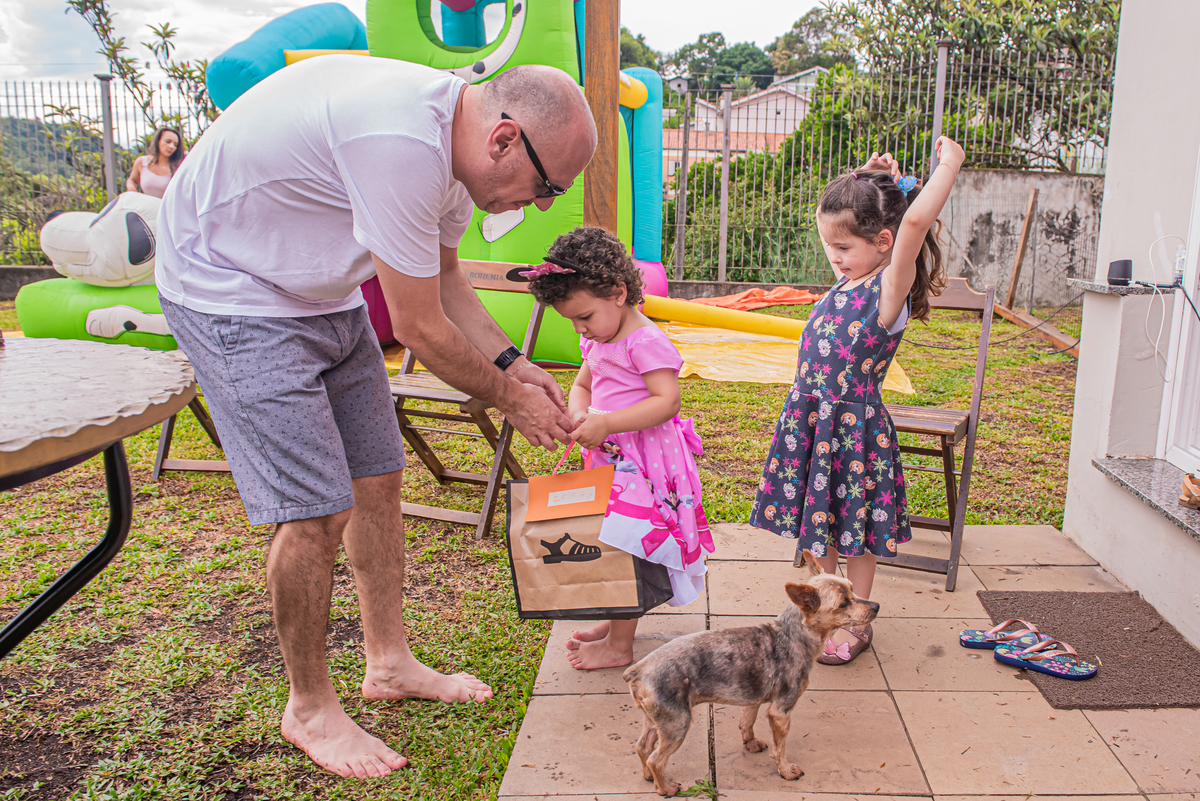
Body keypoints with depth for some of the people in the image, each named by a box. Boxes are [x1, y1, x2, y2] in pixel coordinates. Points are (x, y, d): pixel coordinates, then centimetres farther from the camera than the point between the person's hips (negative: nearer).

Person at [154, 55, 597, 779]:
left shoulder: (453, 139, -2)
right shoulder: (402, 143, -33)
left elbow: (446, 283, 12)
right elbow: (420, 329, -24)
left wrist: (513, 362, 1)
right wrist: (506, 397, -9)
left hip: (323, 296, 9)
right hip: (229, 291, -9)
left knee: (378, 481, 9)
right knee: (318, 511, -10)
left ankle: (390, 664, 26)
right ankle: (310, 707, 12)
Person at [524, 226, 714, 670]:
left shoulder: (646, 341, -18)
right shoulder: (596, 341, 10)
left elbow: (667, 401, -24)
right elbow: (581, 385, 19)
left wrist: (605, 422, -29)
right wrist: (579, 416, -5)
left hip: (643, 463, -9)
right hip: (610, 458, 9)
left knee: (626, 549, -3)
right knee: (610, 546, 16)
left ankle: (619, 646, 9)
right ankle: (616, 621, 33)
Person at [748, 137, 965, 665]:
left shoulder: (890, 289, -18)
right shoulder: (849, 280, 4)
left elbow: (916, 219, -33)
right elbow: (841, 217, 22)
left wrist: (949, 164, -21)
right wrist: (871, 181, 10)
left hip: (854, 428, -7)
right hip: (810, 421, 7)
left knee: (856, 530, 9)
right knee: (817, 522, 19)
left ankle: (855, 625, 27)